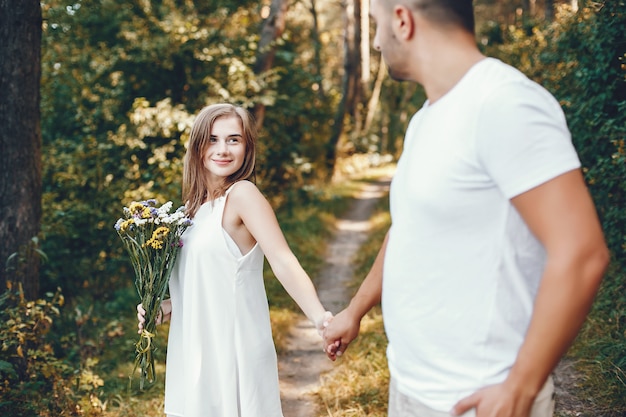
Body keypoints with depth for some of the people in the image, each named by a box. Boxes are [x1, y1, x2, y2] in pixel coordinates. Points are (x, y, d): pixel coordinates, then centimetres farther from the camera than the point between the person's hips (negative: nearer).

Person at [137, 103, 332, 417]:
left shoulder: (242, 194, -14)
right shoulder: (198, 203, 8)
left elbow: (283, 261, -26)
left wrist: (319, 318, -40)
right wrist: (165, 308, 2)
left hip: (234, 350, -7)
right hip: (195, 352, 7)